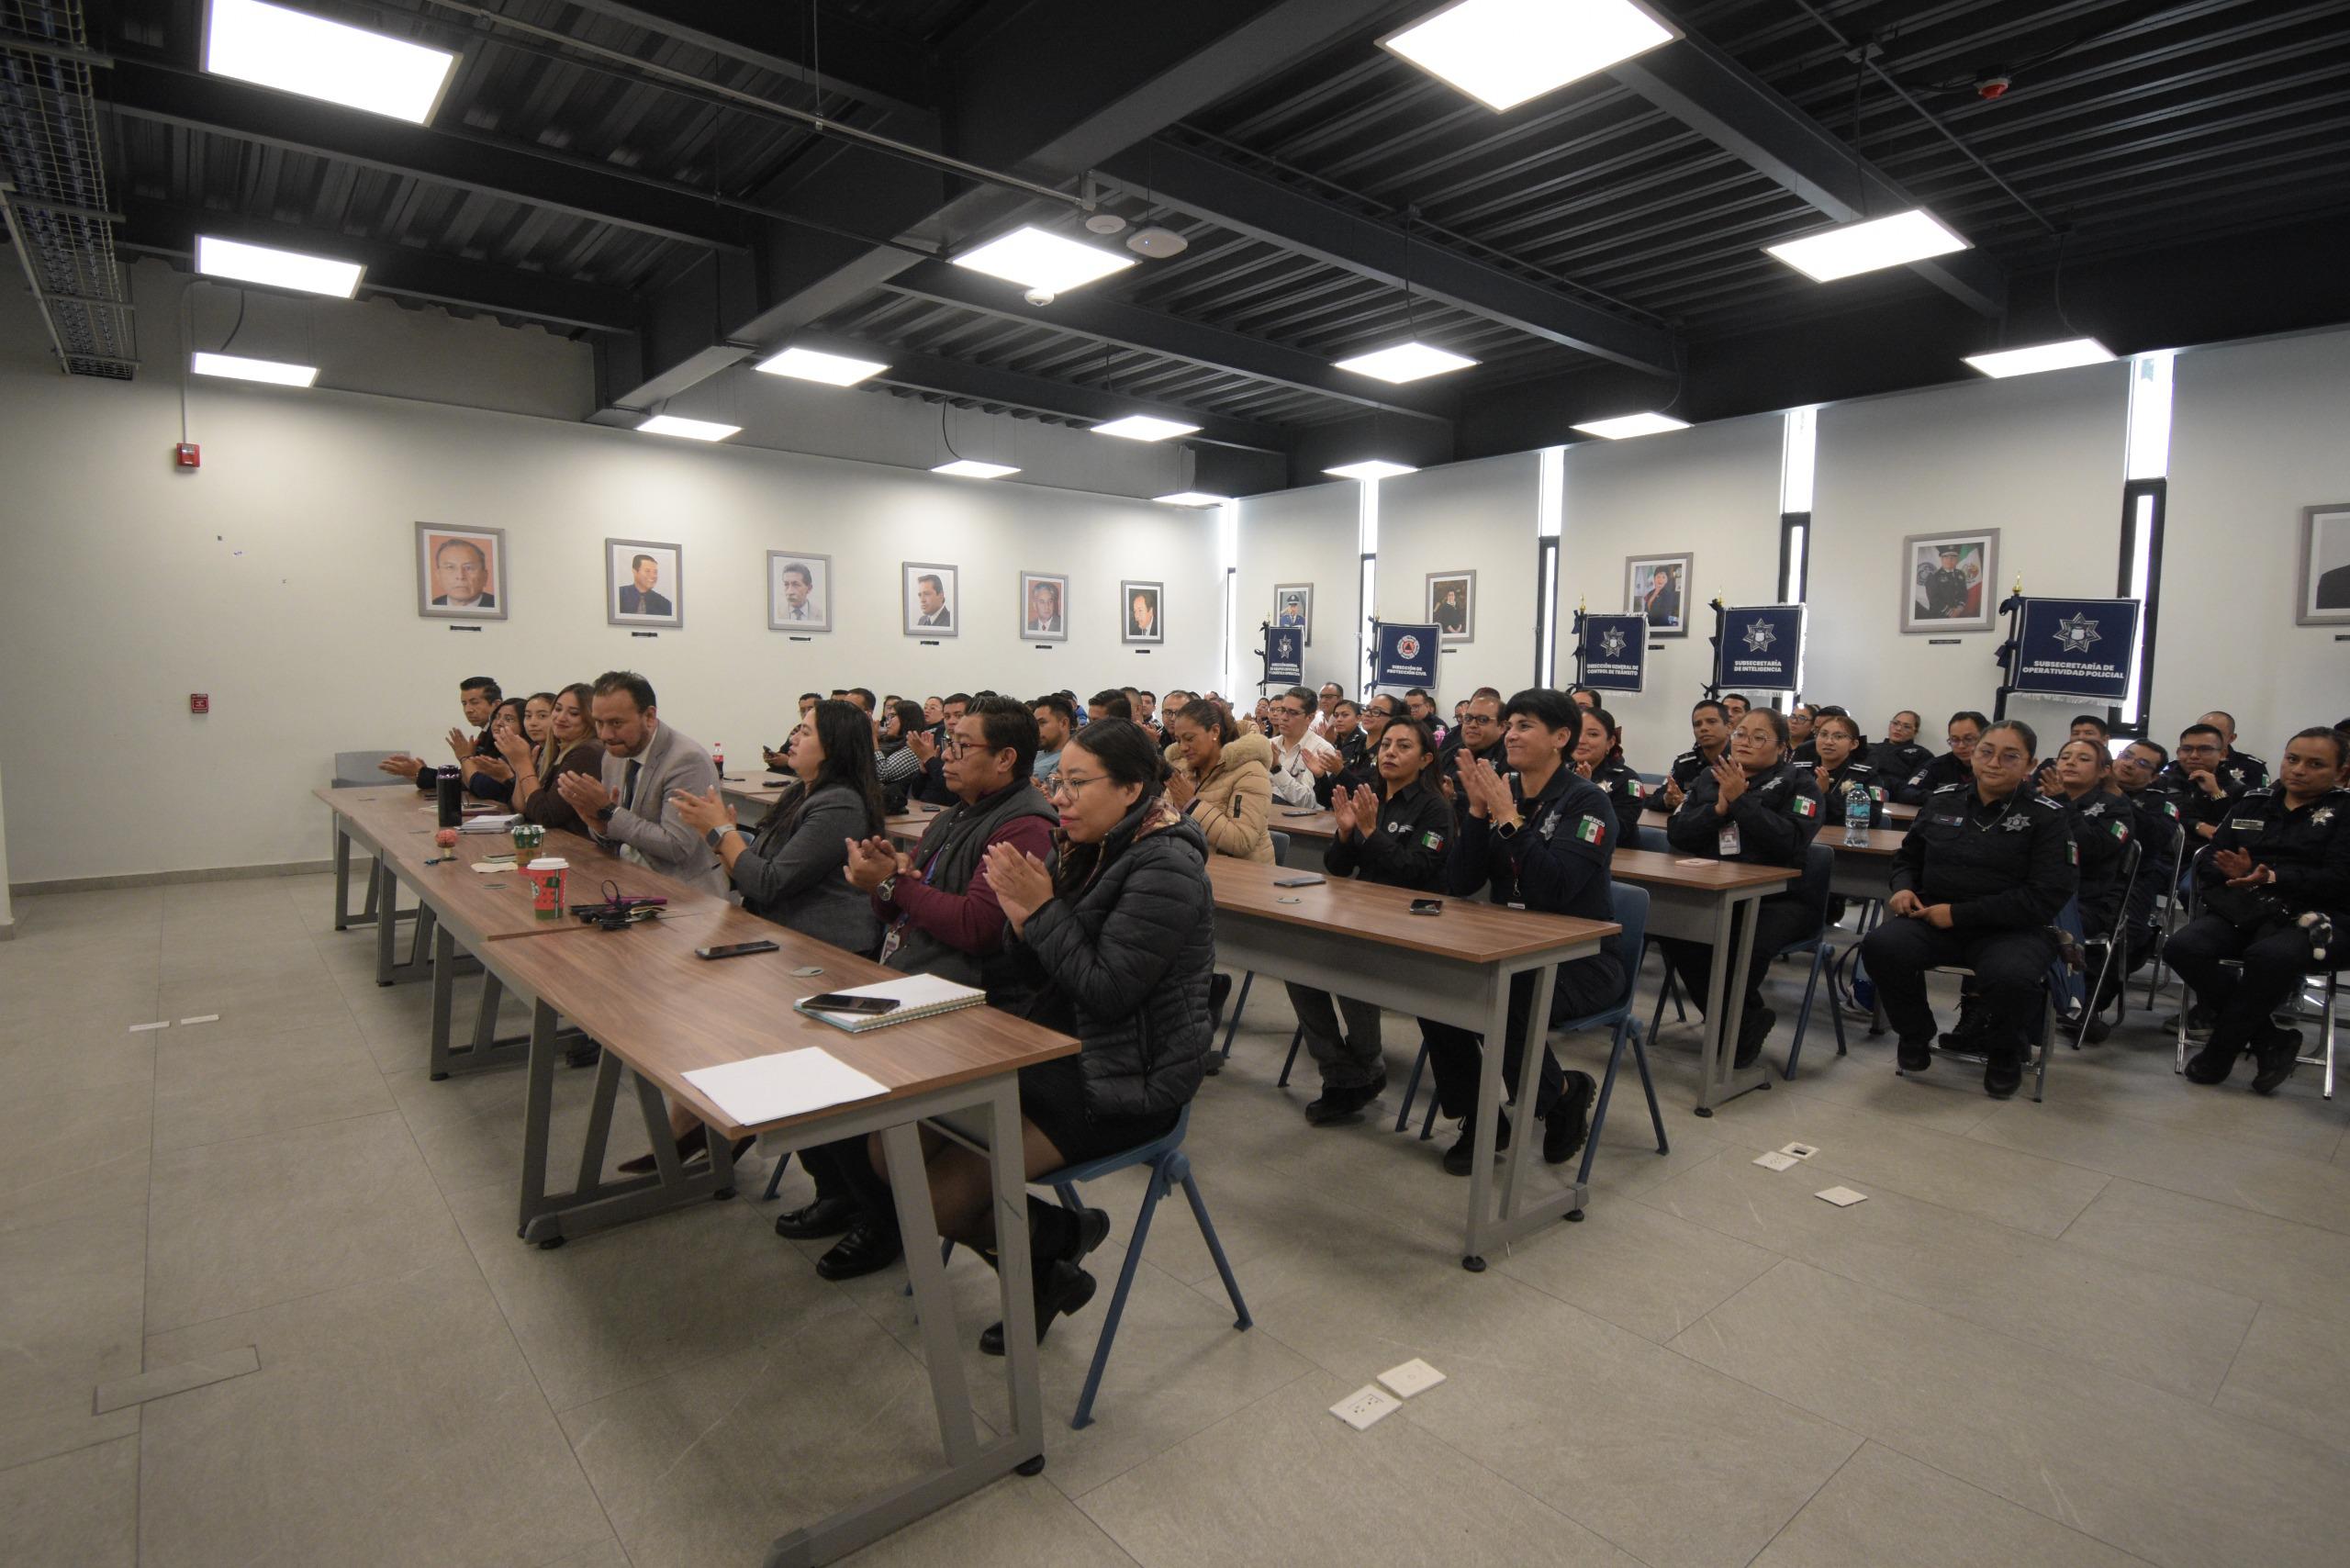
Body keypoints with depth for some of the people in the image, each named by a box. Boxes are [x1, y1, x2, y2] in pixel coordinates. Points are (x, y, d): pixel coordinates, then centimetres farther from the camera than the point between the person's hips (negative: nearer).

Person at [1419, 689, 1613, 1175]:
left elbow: (1555, 889, -26)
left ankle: (1564, 1096, 2)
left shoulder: (1587, 801, -11)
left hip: (1582, 958, -5)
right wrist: (1478, 811, -14)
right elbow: (1459, 885, -3)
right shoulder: (1500, 790, 5)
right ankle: (1477, 1120, 1)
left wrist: (1507, 817, -25)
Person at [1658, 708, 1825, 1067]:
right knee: (1672, 929, -24)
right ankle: (1749, 1021, -3)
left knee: (1751, 944, -33)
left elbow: (1790, 841, -16)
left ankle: (1739, 1032, -1)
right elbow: (1676, 834, 3)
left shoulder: (1799, 783, 2)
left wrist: (1741, 799, -17)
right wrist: (1718, 808, -11)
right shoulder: (1709, 778, 13)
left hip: (1778, 898, -4)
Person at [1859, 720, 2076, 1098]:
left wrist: (1958, 914, -16)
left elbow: (2046, 896, -10)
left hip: (2011, 929, -2)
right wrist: (1903, 886, 1)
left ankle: (2004, 1053, 1)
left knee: (2011, 977, -37)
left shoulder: (2046, 817, -1)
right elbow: (1908, 857, 25)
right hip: (1933, 919, 3)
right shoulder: (1942, 800, 9)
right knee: (1880, 946, -29)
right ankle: (1915, 1035, 2)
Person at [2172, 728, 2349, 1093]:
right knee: (2184, 946, -28)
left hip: (2314, 916, -4)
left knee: (2272, 955, -38)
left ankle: (2220, 1051, -18)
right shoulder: (2253, 802, 17)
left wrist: (2272, 877, -20)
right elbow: (2207, 861, 11)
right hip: (2242, 911, 4)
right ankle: (2272, 1040, -14)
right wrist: (2235, 872, -12)